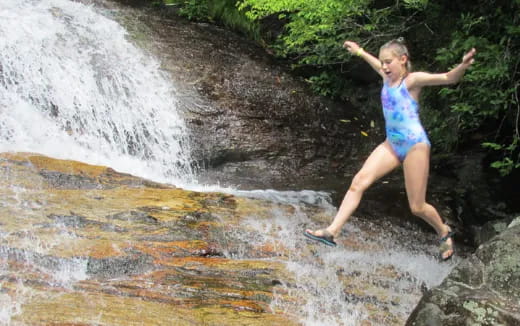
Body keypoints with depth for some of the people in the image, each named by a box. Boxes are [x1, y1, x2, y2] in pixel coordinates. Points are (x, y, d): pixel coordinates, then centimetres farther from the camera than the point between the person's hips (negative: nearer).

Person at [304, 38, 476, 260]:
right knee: (359, 181, -10)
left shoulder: (412, 80, -12)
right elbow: (377, 64, 33)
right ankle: (332, 231, -9)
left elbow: (449, 78, -25)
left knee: (417, 207, 0)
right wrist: (359, 51, 47)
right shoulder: (387, 77, 8)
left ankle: (445, 233, 29)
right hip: (392, 144, 7)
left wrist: (463, 66, -46)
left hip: (415, 145, -7)